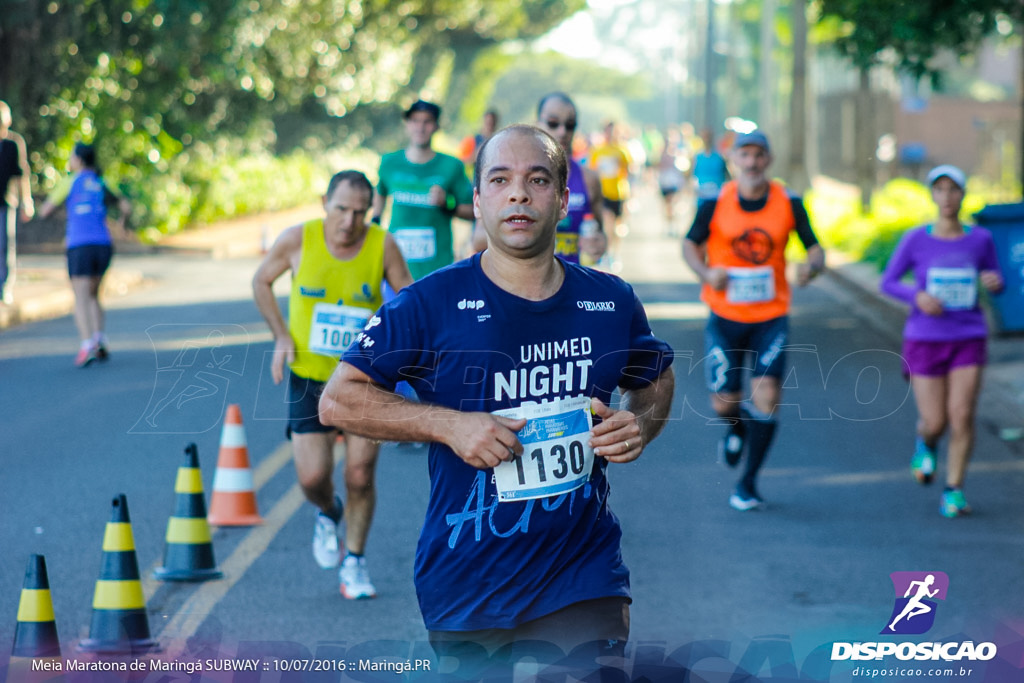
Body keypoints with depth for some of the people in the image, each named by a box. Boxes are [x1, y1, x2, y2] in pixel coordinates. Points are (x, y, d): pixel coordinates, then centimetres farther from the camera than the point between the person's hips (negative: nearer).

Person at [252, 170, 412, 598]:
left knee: (360, 475, -3)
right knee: (312, 478, -5)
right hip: (309, 376, 0)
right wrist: (281, 337, -3)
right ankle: (328, 515, 32)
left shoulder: (383, 246, -10)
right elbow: (261, 281, 6)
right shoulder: (298, 240, -10)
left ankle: (353, 562, 17)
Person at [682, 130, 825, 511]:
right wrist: (706, 272, -17)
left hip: (771, 318, 0)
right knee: (724, 403, -1)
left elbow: (815, 249, 3)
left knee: (767, 394, -14)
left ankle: (748, 483, 3)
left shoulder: (789, 203, -4)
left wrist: (811, 267, -21)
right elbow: (691, 245, 5)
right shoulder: (715, 202, -6)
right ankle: (737, 429, 40)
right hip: (725, 318, 0)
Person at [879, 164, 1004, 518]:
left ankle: (954, 491, 2)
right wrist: (918, 295, -19)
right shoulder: (916, 240, -5)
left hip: (967, 342, 1)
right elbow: (887, 283, 0)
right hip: (925, 342, -1)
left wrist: (995, 282, -14)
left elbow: (996, 283, 10)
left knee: (962, 416, -12)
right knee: (934, 423, -1)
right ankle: (926, 443, 35)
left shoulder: (980, 239, -1)